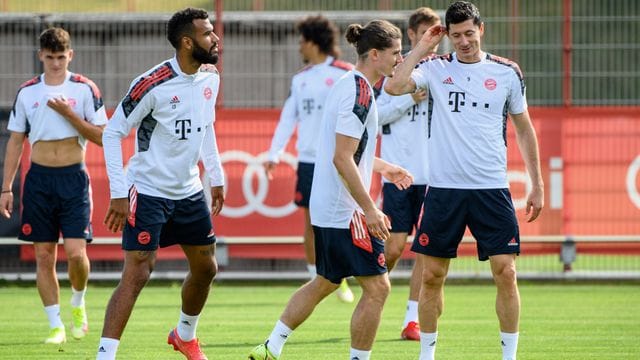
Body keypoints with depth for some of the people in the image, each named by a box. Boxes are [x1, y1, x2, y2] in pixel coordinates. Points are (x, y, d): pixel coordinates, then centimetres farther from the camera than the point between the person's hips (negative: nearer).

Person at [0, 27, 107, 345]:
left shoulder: (85, 89, -1)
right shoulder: (27, 92, 6)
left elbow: (101, 137, -3)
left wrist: (69, 114, -15)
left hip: (74, 178, -2)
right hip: (39, 178, 2)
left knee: (75, 252, -12)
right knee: (44, 256, 1)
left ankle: (78, 304, 17)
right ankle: (55, 324, 9)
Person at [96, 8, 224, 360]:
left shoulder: (210, 77, 1)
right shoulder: (153, 84, -21)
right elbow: (112, 133, -15)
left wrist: (216, 176, 16)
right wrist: (118, 194, -18)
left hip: (189, 192, 7)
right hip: (148, 193, -7)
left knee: (205, 268, 17)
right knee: (136, 274, -13)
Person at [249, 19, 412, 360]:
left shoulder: (348, 84, 12)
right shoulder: (359, 92, -18)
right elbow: (342, 159, -23)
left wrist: (381, 167, 30)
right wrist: (370, 210, -22)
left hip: (325, 206, 10)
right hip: (345, 210, -10)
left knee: (325, 282, 20)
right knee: (377, 287, -4)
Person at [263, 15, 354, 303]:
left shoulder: (345, 74, -4)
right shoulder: (300, 79, 13)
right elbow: (288, 117, 14)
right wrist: (274, 154, 9)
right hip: (308, 159, 5)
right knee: (311, 220, 4)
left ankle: (340, 279, 8)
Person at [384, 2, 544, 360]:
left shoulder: (507, 72, 4)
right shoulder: (436, 68, 3)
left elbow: (524, 129, 11)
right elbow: (394, 87, -14)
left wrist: (537, 185, 8)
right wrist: (422, 47, -7)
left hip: (492, 190, 0)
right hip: (444, 189, 1)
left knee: (506, 273, -7)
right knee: (432, 276, 3)